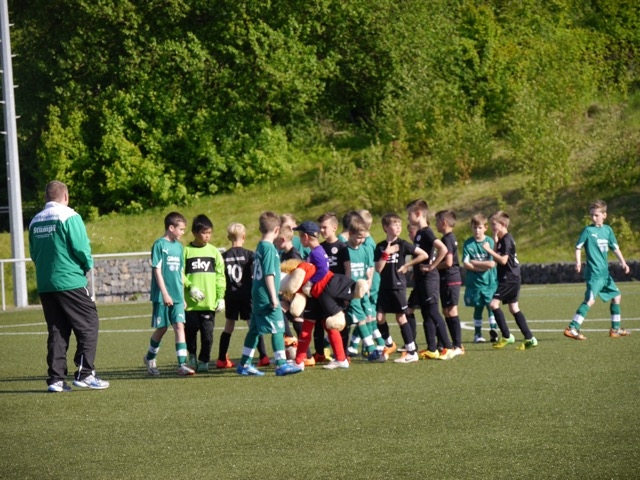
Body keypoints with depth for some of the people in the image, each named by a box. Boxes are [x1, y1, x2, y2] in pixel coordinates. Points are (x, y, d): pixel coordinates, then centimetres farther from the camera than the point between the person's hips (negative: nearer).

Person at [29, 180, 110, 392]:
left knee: (57, 330, 11)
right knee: (88, 325, 2)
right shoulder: (68, 217, -9)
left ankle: (56, 378, 7)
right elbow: (81, 247, -13)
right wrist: (88, 265, 4)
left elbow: (33, 253, 14)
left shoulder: (35, 221, 10)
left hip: (44, 285, 6)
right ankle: (84, 374, -3)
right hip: (70, 282, -6)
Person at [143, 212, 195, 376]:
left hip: (177, 296, 5)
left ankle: (182, 364, -11)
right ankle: (150, 358, 27)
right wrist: (165, 294, -15)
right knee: (162, 328, 4)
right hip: (162, 296, -5)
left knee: (179, 326, -6)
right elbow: (157, 271, -11)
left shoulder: (179, 246, 11)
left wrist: (182, 296, 17)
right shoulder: (159, 245, -8)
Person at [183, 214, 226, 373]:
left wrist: (221, 297, 2)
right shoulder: (186, 251, 2)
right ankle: (192, 355, 30)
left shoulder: (214, 252, 7)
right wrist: (190, 287, -14)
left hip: (209, 302, 1)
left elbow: (220, 276, 8)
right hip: (191, 302, -1)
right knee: (190, 331, 6)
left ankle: (204, 360, 12)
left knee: (207, 333, -1)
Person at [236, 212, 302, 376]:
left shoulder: (259, 246, 12)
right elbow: (269, 275, -18)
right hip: (267, 298, -9)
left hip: (257, 296, 9)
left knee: (254, 330, 12)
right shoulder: (269, 248, -14)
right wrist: (273, 297, -16)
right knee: (277, 329, -6)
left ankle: (244, 364, 15)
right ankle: (281, 364, -6)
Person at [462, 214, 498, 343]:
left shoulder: (490, 242, -3)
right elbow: (465, 264, -8)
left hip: (490, 282, 0)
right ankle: (477, 334, 14)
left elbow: (492, 264, -9)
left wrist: (474, 262, -6)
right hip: (474, 282, 1)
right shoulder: (468, 243, 0)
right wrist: (483, 266, -12)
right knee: (478, 308, 5)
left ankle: (494, 332, -1)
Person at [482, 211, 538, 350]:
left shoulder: (506, 240, -14)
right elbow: (497, 259, 13)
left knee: (493, 303, -14)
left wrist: (490, 250, -18)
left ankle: (506, 336, -11)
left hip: (509, 278, -11)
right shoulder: (502, 239, 16)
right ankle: (529, 338, 12)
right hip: (512, 278, 11)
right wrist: (496, 242, 5)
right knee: (514, 308, 11)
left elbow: (503, 260, -21)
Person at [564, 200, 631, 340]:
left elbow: (615, 248, 15)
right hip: (594, 272, -7)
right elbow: (578, 247, -4)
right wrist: (578, 262, -18)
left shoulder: (608, 230, 10)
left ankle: (616, 329, 25)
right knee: (590, 299, -18)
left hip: (605, 272, 7)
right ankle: (572, 328, -21)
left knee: (616, 296, 13)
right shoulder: (588, 230, -5)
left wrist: (623, 262, 7)